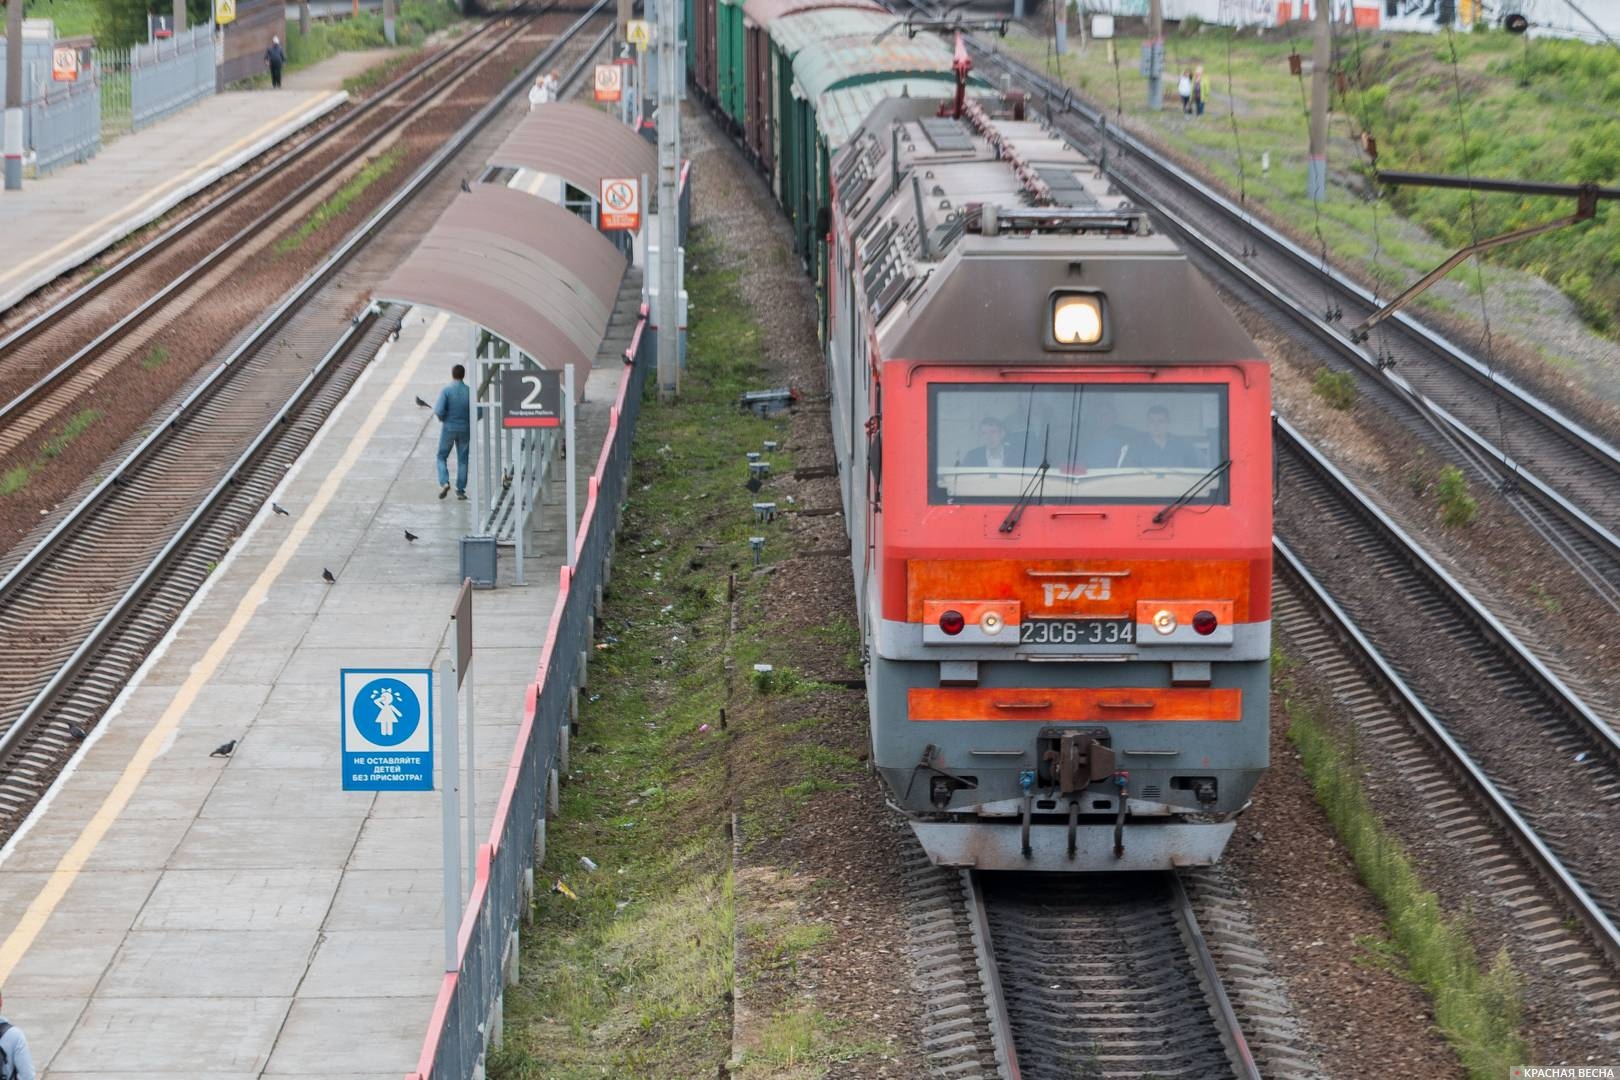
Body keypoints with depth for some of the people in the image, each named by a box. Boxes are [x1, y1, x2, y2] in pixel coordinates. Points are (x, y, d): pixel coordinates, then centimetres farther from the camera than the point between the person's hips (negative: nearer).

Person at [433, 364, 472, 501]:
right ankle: (460, 490, 10)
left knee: (442, 457, 13)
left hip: (448, 428, -2)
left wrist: (442, 418, 2)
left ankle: (444, 482, -7)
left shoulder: (446, 391, -12)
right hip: (465, 429, 2)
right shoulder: (470, 391, -6)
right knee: (462, 460, 11)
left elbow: (439, 410, -20)